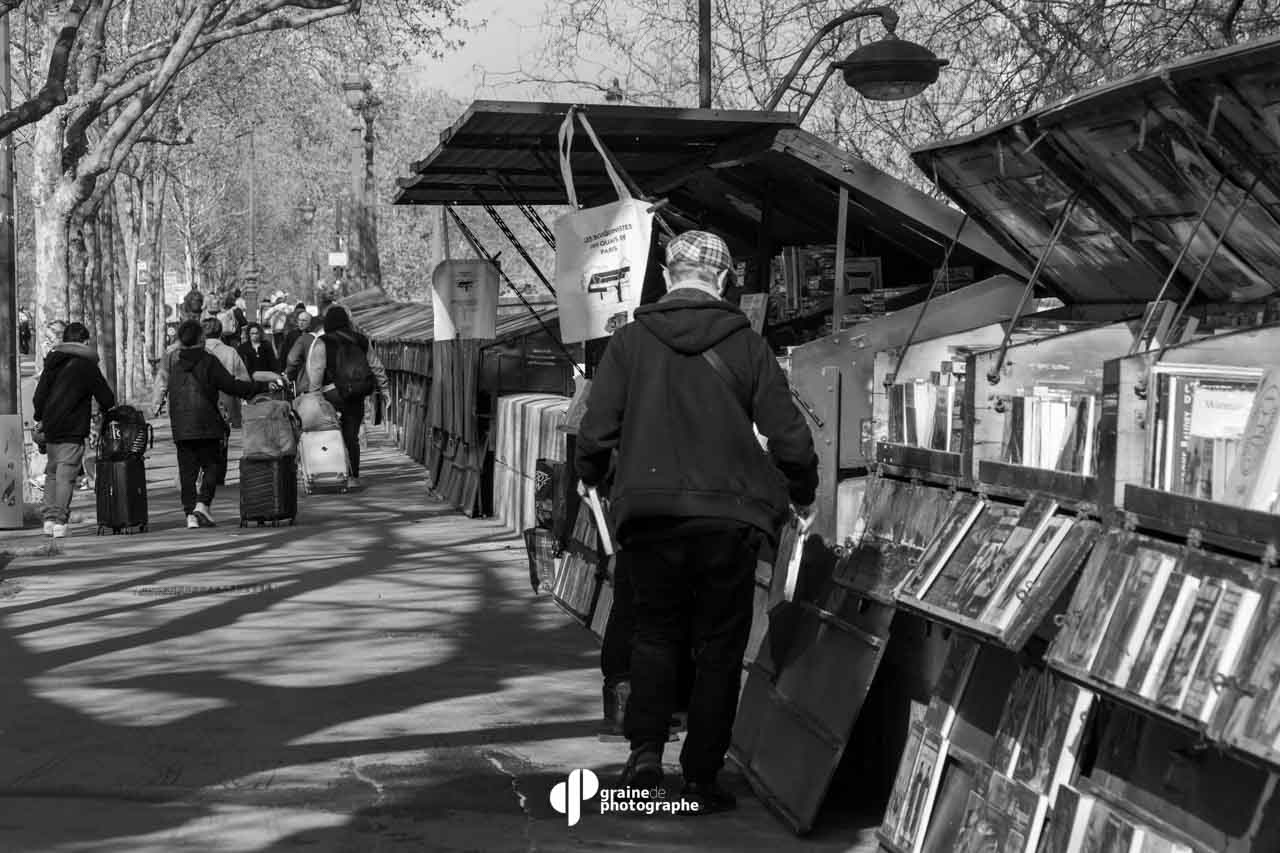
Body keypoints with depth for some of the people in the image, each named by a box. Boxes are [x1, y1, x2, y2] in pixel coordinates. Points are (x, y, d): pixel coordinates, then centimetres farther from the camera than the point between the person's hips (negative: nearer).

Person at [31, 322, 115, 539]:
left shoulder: (52, 362, 10)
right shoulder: (87, 366, -5)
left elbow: (39, 394, 12)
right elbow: (107, 398, -1)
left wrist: (40, 418, 25)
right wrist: (105, 409, 21)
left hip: (50, 429, 6)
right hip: (72, 431, -6)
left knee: (52, 472, 16)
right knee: (66, 475, -6)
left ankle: (50, 519, 14)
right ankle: (60, 521, -10)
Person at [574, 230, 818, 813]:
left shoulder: (630, 341, 2)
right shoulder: (747, 346, 2)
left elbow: (597, 432, -1)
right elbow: (789, 438, 0)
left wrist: (588, 477, 20)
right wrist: (802, 493, 19)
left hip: (650, 514, 1)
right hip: (728, 518, 0)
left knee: (655, 634, 17)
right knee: (719, 649, 10)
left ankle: (645, 748, 1)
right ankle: (702, 779, 13)